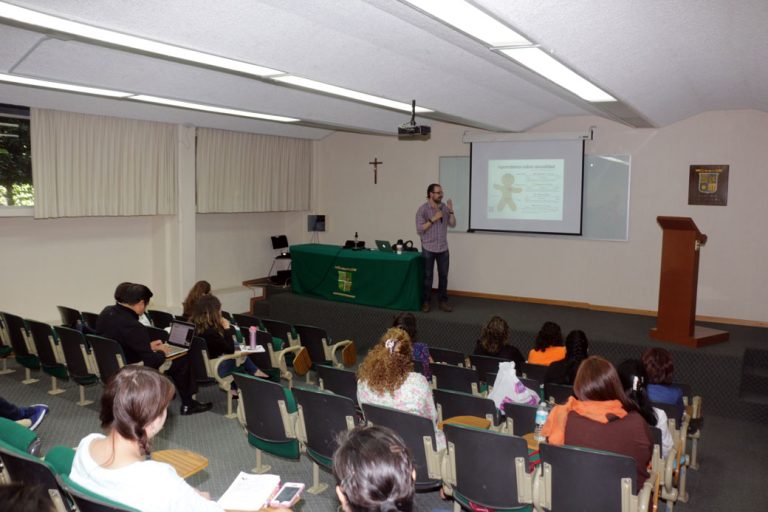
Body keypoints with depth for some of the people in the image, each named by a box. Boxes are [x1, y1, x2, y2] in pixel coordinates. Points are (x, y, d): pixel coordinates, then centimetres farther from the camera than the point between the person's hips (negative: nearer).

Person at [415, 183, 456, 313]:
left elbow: (452, 224, 3)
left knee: (443, 276, 6)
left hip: (443, 249, 4)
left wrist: (451, 211, -10)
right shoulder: (423, 209, -8)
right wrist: (433, 219, -20)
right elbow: (419, 230, -13)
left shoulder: (444, 207, 6)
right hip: (428, 249, -4)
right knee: (427, 276, 3)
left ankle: (443, 301, 15)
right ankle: (426, 302, 13)